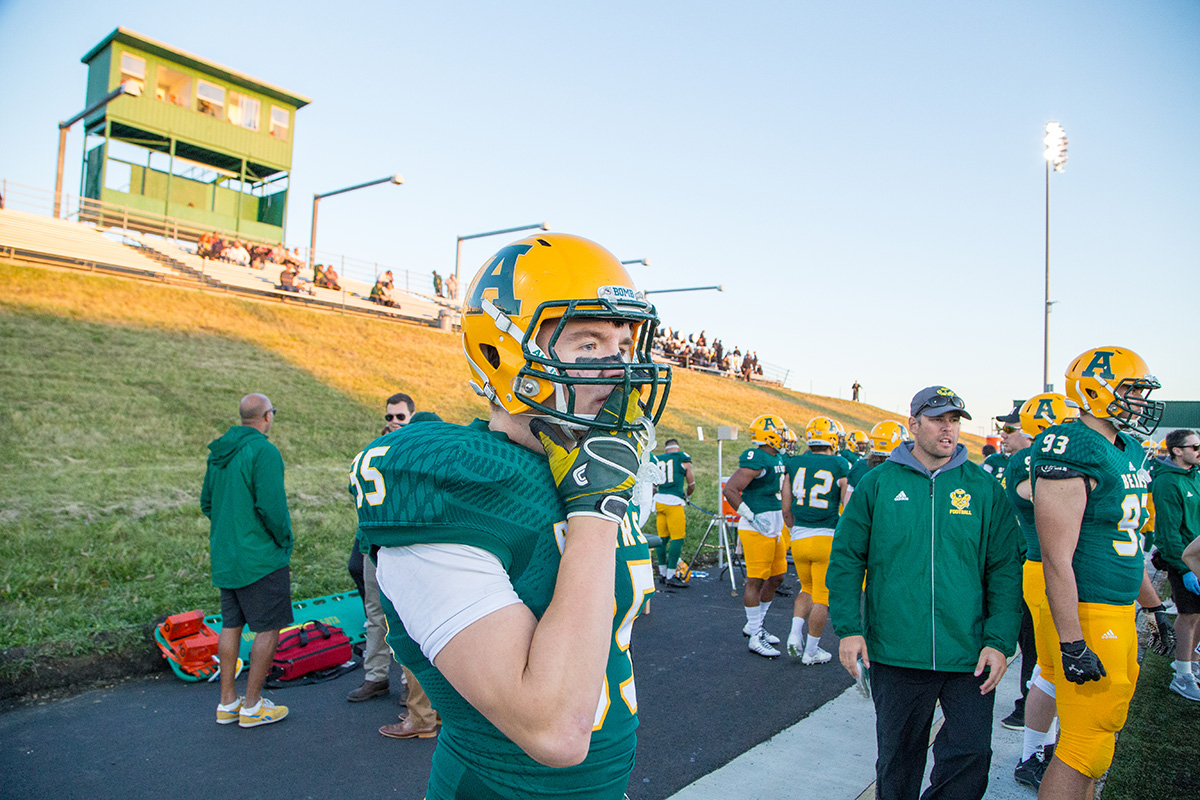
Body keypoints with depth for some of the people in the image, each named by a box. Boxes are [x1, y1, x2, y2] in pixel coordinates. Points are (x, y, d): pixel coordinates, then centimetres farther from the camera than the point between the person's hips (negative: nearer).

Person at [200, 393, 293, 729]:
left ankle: (227, 703, 23)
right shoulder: (264, 451, -17)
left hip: (225, 557, 9)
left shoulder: (218, 453, 11)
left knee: (231, 625, 14)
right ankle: (252, 706, 7)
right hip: (261, 557, -9)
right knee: (269, 628, 1)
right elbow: (271, 506, -22)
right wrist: (285, 540, -7)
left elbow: (206, 503, 17)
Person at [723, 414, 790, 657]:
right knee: (756, 580, -2)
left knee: (776, 577, 16)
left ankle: (754, 625, 29)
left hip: (773, 528, 10)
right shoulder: (757, 461, -17)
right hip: (757, 529, -10)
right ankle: (755, 638, 6)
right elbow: (729, 490, -22)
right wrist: (752, 517, -19)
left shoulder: (776, 459, 13)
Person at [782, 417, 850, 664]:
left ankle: (795, 634, 9)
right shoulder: (840, 467, -6)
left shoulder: (794, 465, 2)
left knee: (807, 589, 24)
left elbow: (786, 510, 5)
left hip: (799, 539, 3)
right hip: (827, 539, -3)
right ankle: (811, 651, 18)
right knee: (822, 597, 10)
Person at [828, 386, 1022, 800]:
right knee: (898, 758, 15)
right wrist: (848, 627, -5)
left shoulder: (984, 488, 2)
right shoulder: (879, 483, -1)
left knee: (970, 757, 4)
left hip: (968, 654, 1)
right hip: (895, 652, 0)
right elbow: (847, 558, 2)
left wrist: (1000, 641, -4)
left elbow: (1005, 570, 4)